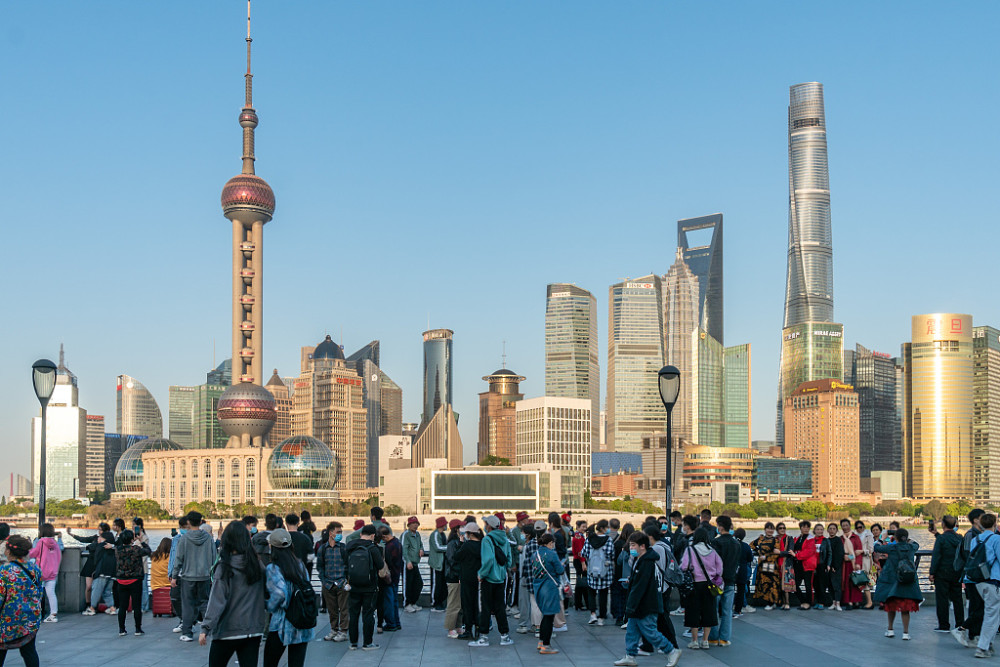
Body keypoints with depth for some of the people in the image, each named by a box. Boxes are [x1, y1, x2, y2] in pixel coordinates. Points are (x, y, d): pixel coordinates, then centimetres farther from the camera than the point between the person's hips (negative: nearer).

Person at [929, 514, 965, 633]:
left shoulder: (941, 538, -12)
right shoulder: (959, 538, 3)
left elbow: (936, 556, -14)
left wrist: (932, 573, -10)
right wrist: (962, 572, 18)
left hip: (943, 573, -5)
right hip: (957, 574, 5)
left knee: (942, 598, 1)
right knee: (957, 598, 12)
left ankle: (944, 625, 1)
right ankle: (960, 624, 15)